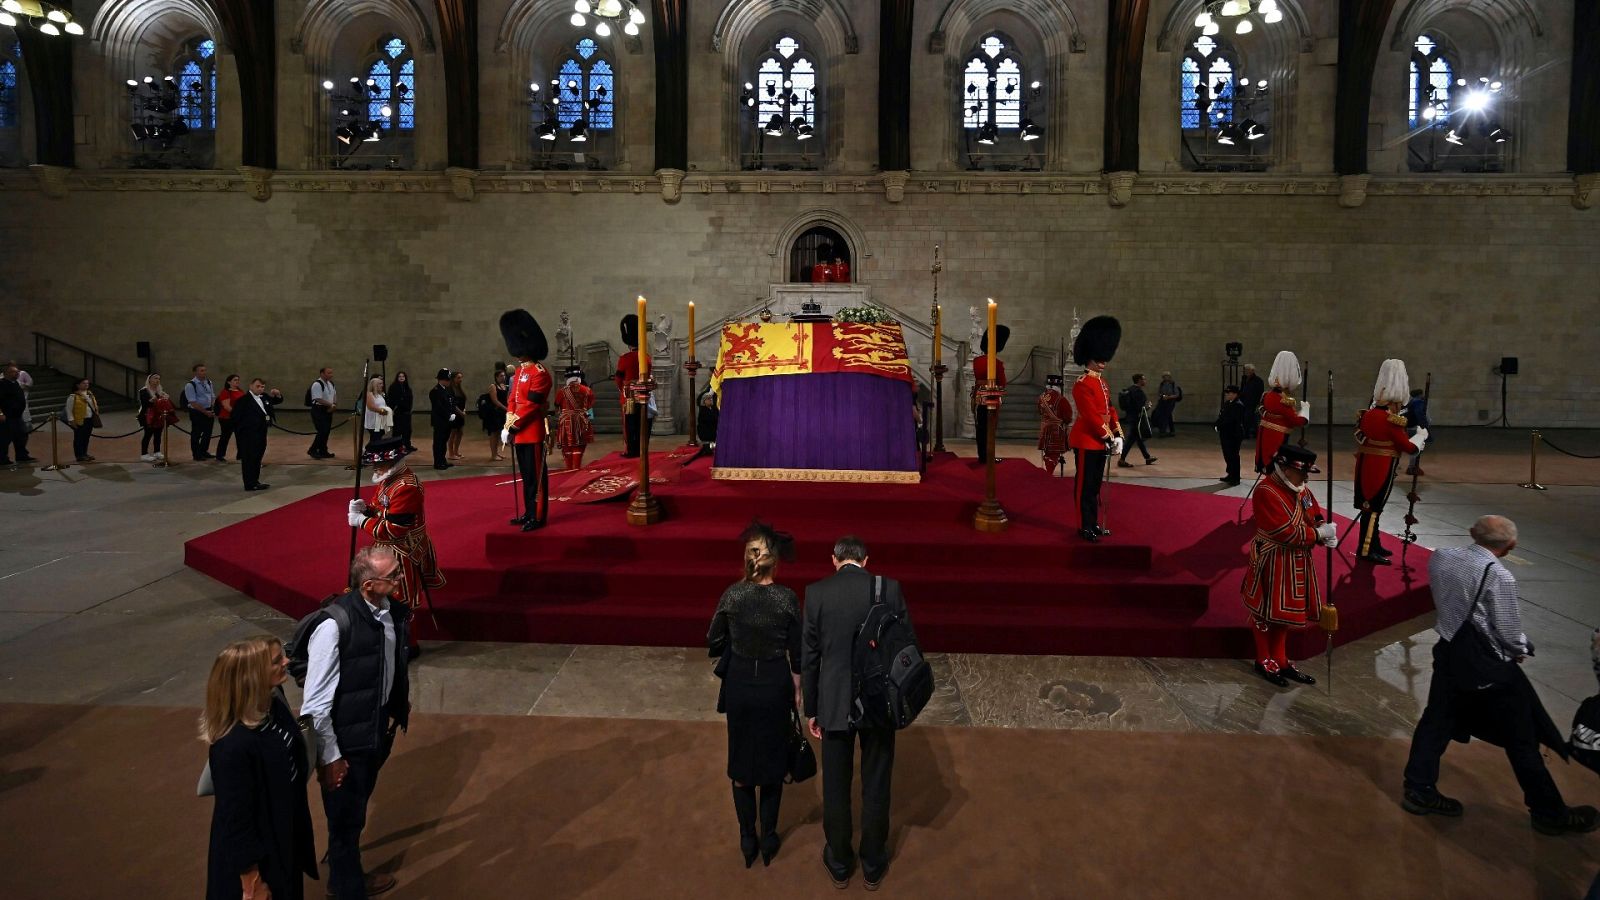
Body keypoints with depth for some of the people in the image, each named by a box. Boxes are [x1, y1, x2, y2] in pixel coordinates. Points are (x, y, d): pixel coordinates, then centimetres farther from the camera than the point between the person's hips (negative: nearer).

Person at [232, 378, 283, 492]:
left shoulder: (264, 397, 10)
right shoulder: (244, 400, -12)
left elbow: (278, 401, 22)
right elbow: (236, 417, -15)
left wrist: (278, 394, 0)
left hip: (261, 433, 8)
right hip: (249, 435, -8)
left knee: (257, 459, 15)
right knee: (249, 459, -4)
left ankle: (255, 482, 24)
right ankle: (250, 484, -1)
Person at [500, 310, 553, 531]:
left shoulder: (540, 373, -14)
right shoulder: (520, 371, 14)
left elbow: (530, 405, -18)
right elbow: (512, 400, 14)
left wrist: (512, 427, -15)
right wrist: (507, 426, 4)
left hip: (532, 432, -9)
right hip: (519, 432, 9)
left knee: (536, 476, -2)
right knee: (526, 475, 15)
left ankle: (538, 516, 3)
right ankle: (529, 513, 23)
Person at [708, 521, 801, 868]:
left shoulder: (732, 594, -12)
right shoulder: (787, 598, -15)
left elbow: (713, 642, -1)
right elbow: (796, 654, -7)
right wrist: (797, 691, 6)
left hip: (739, 684, 1)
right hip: (775, 685, -1)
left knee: (741, 760, 15)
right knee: (773, 761, 15)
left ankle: (748, 840, 24)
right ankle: (768, 839, 24)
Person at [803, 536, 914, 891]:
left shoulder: (816, 592, -8)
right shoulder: (889, 588, -8)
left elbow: (809, 657, -4)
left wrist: (811, 710, 6)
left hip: (835, 704, 0)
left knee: (835, 787, 15)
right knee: (876, 787, 15)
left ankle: (839, 864, 31)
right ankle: (873, 866, 30)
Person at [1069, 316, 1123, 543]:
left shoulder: (1102, 381, 13)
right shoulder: (1082, 384, -16)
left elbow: (1110, 410, 15)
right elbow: (1091, 416, -21)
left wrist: (1117, 435, 4)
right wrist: (1109, 438, -19)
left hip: (1100, 442, 9)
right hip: (1086, 442, -9)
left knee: (1095, 485, 14)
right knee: (1085, 485, -1)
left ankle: (1094, 523, 23)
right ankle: (1085, 527, 5)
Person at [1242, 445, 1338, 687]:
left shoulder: (1300, 489, 5)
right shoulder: (1266, 492, -23)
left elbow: (1314, 516, 12)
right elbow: (1287, 532, -26)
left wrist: (1324, 531, -11)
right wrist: (1320, 533, -17)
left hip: (1297, 562, 9)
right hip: (1273, 563, -9)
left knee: (1286, 610, 17)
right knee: (1266, 612, 7)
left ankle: (1280, 660, 29)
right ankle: (1264, 661, 22)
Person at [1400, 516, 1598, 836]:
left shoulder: (1439, 557, -5)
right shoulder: (1499, 576, -22)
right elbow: (1509, 634, -14)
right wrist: (1523, 649, 6)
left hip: (1449, 651, 6)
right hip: (1487, 665, -6)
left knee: (1437, 720, 15)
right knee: (1521, 738, 9)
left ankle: (1419, 790, 21)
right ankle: (1550, 813, 23)